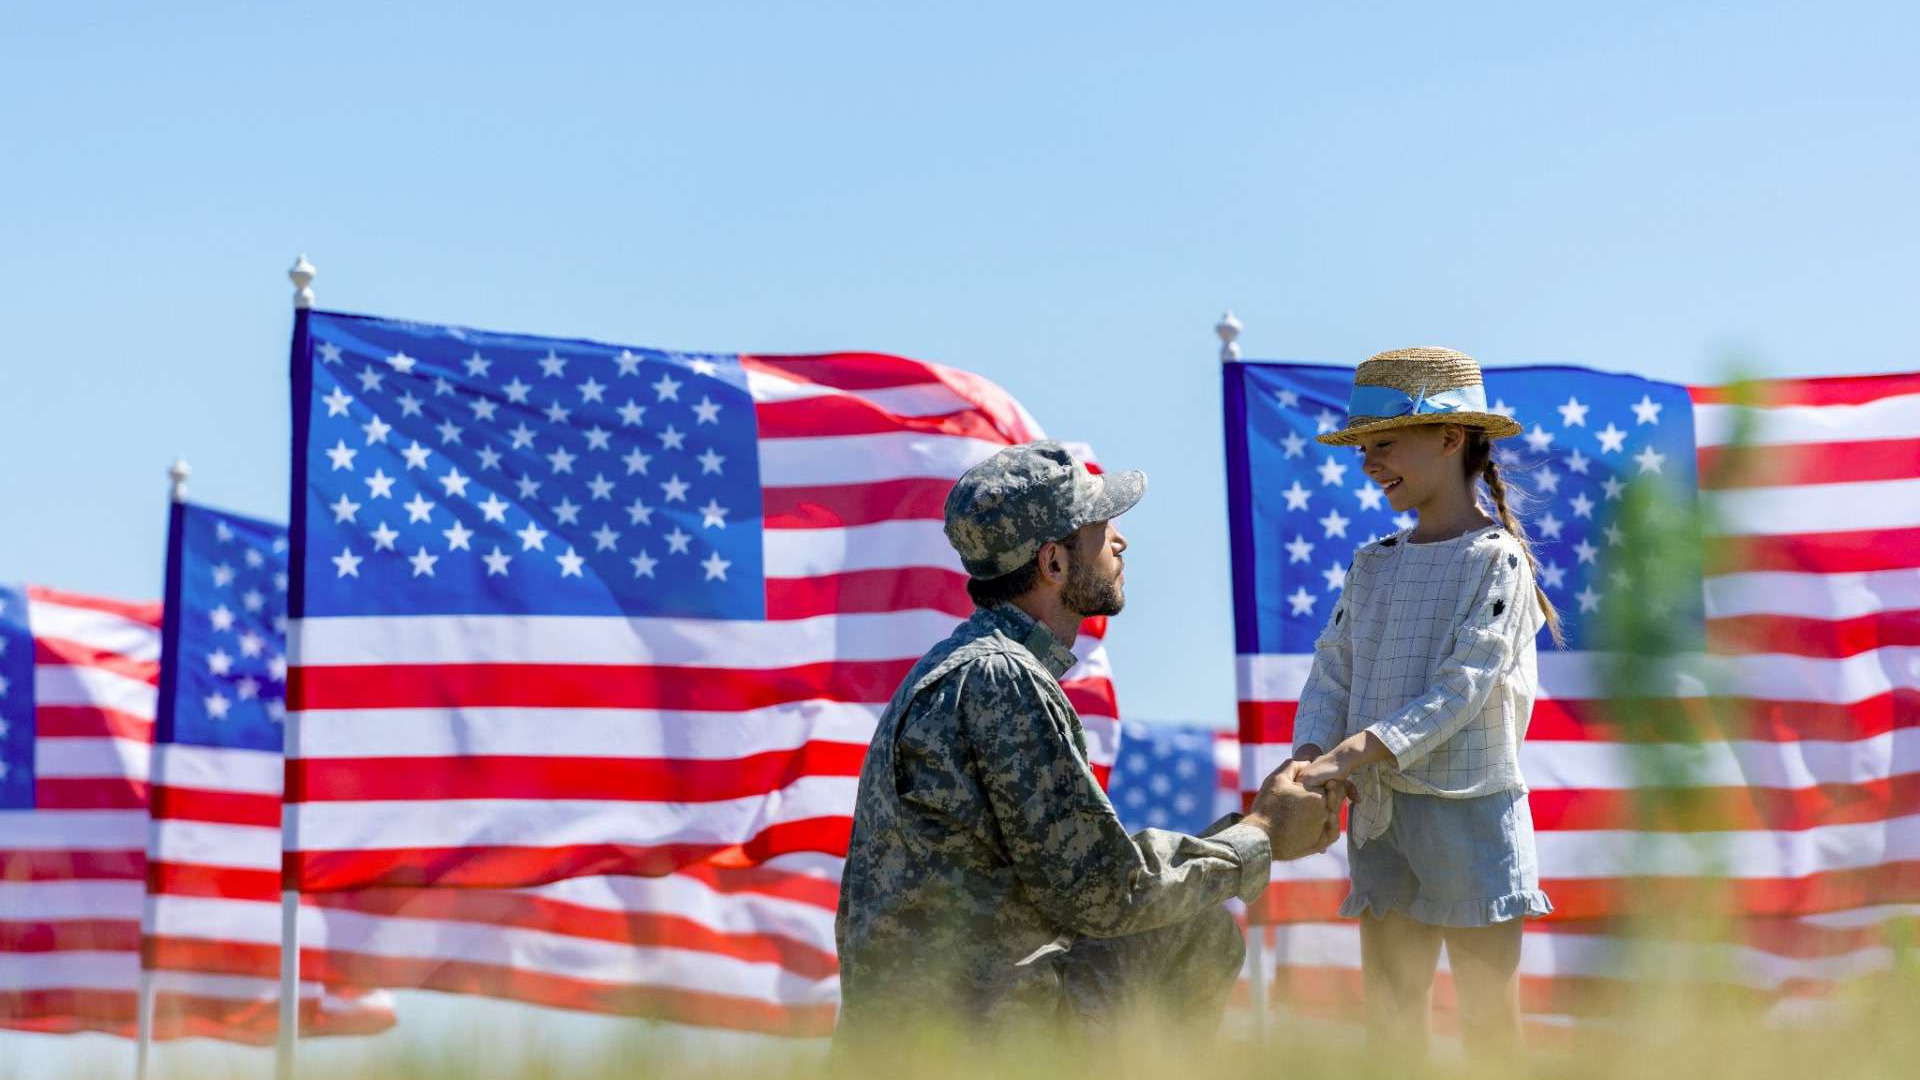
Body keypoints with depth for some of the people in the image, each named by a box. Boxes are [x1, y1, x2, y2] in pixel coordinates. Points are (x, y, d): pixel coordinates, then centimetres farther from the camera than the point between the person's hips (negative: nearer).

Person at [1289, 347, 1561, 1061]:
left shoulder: (1498, 560, -8)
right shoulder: (1373, 567, 12)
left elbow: (1460, 690, -18)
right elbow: (1330, 680, 6)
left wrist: (1349, 755, -26)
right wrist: (1308, 761, -15)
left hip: (1470, 814, -6)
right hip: (1382, 815, 6)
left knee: (1488, 1027, 0)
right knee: (1389, 1018, 7)